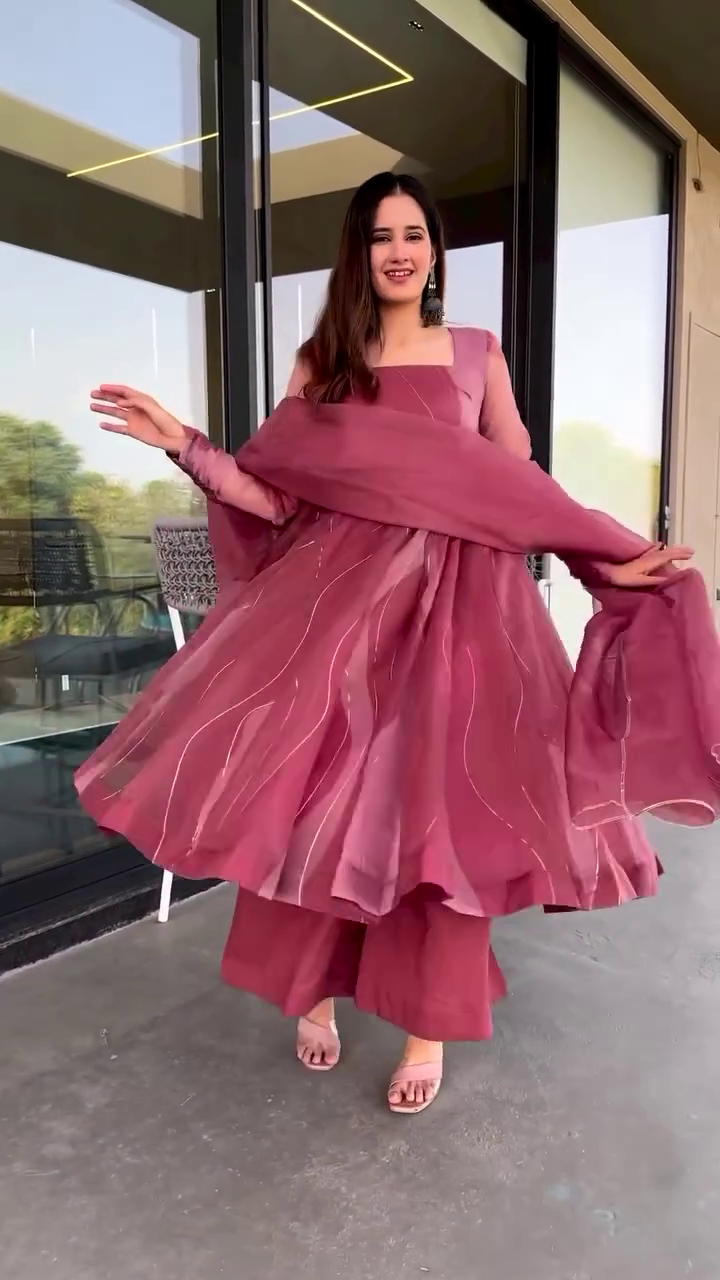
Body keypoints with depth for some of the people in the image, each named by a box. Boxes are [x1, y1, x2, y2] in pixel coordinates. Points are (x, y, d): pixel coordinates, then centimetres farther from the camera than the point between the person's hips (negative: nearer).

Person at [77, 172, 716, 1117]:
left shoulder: (478, 354, 10)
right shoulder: (320, 362, 11)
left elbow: (522, 490, 10)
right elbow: (277, 498, 2)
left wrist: (606, 561, 2)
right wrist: (183, 444, -8)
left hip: (455, 603, 0)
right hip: (339, 598, 1)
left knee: (439, 813, 0)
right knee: (314, 803, 1)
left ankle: (428, 1025, 19)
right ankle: (316, 990, 27)